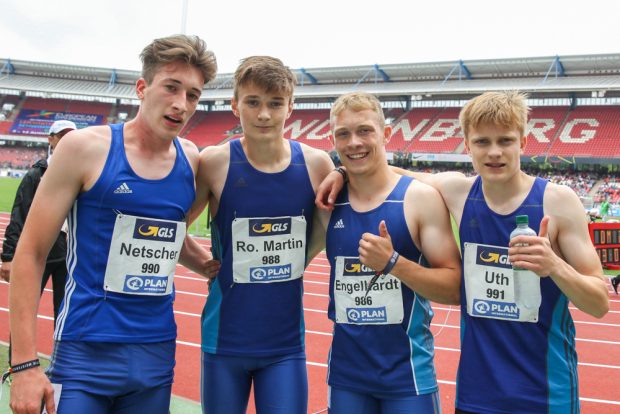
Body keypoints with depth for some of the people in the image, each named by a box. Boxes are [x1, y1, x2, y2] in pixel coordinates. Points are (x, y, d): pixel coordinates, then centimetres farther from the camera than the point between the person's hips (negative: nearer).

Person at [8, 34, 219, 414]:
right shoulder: (85, 147, -9)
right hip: (85, 353, -4)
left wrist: (210, 265, 5)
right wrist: (24, 363, -10)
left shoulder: (190, 159, 4)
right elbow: (31, 253, -6)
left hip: (158, 354, 5)